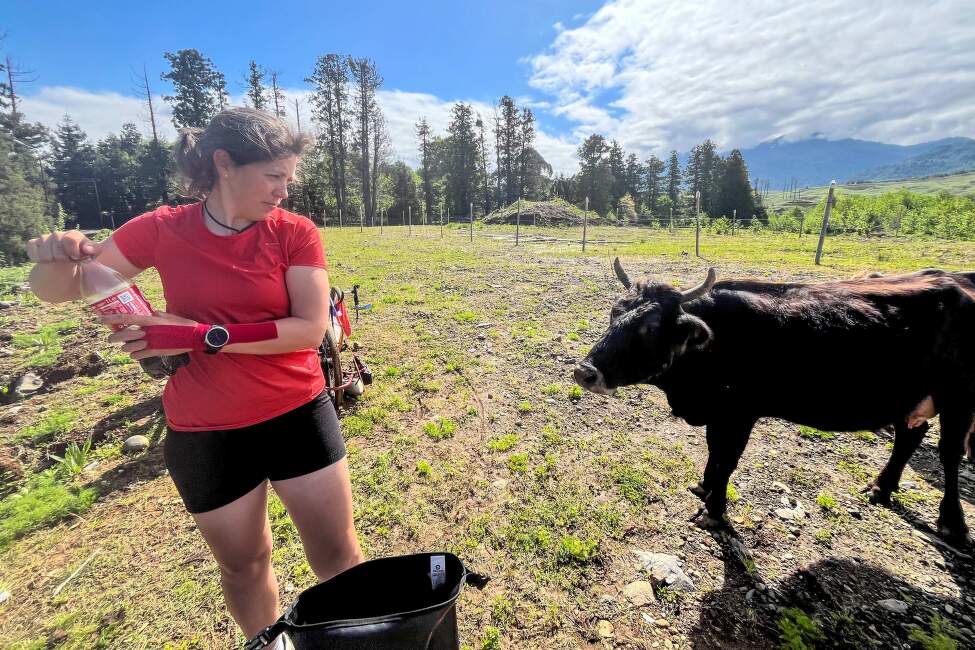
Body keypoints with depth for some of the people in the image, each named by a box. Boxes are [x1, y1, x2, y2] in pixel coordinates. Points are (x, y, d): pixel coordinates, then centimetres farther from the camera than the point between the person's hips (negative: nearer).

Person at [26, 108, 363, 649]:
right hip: (204, 434, 1)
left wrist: (203, 336, -24)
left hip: (298, 416, -1)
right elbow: (56, 291, 5)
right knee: (243, 563, 21)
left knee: (337, 553, 12)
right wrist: (57, 256, -18)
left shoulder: (295, 233, -8)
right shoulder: (162, 231, -4)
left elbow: (311, 328, -18)